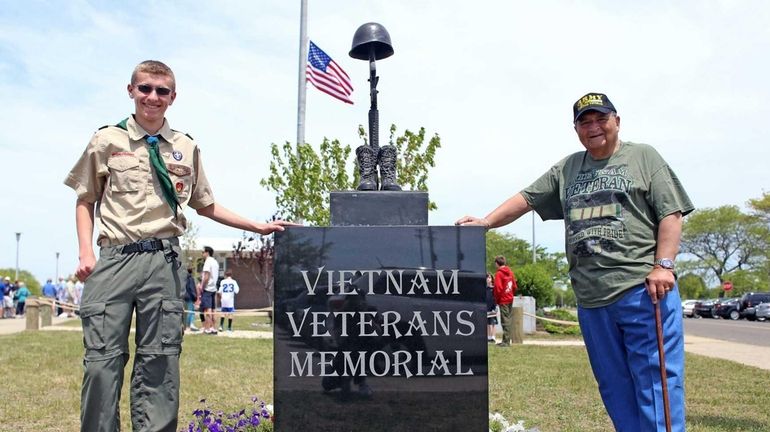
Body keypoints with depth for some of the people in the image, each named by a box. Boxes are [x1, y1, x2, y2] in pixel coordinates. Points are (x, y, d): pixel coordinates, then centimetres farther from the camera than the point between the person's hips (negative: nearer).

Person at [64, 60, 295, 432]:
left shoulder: (186, 148, 11)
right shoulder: (106, 141, 8)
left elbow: (205, 206, 18)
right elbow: (86, 200, 13)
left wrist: (259, 227, 12)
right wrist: (86, 252, 0)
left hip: (164, 259, 1)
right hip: (114, 258, -1)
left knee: (160, 358, 4)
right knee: (102, 356, -1)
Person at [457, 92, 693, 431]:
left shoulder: (643, 157, 7)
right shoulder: (567, 169, 19)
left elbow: (671, 214, 0)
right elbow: (527, 198, 16)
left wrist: (663, 265, -11)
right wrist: (486, 222, 2)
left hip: (643, 289, -4)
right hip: (590, 298, 5)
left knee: (655, 379, -3)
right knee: (614, 387, 10)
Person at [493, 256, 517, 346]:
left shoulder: (499, 273, -13)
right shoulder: (510, 272, 9)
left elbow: (498, 288, -18)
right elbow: (515, 286, 10)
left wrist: (497, 299, -6)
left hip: (503, 300, -7)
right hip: (510, 299, 7)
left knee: (505, 321, -5)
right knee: (509, 320, 11)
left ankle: (506, 341, -4)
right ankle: (507, 340, 17)